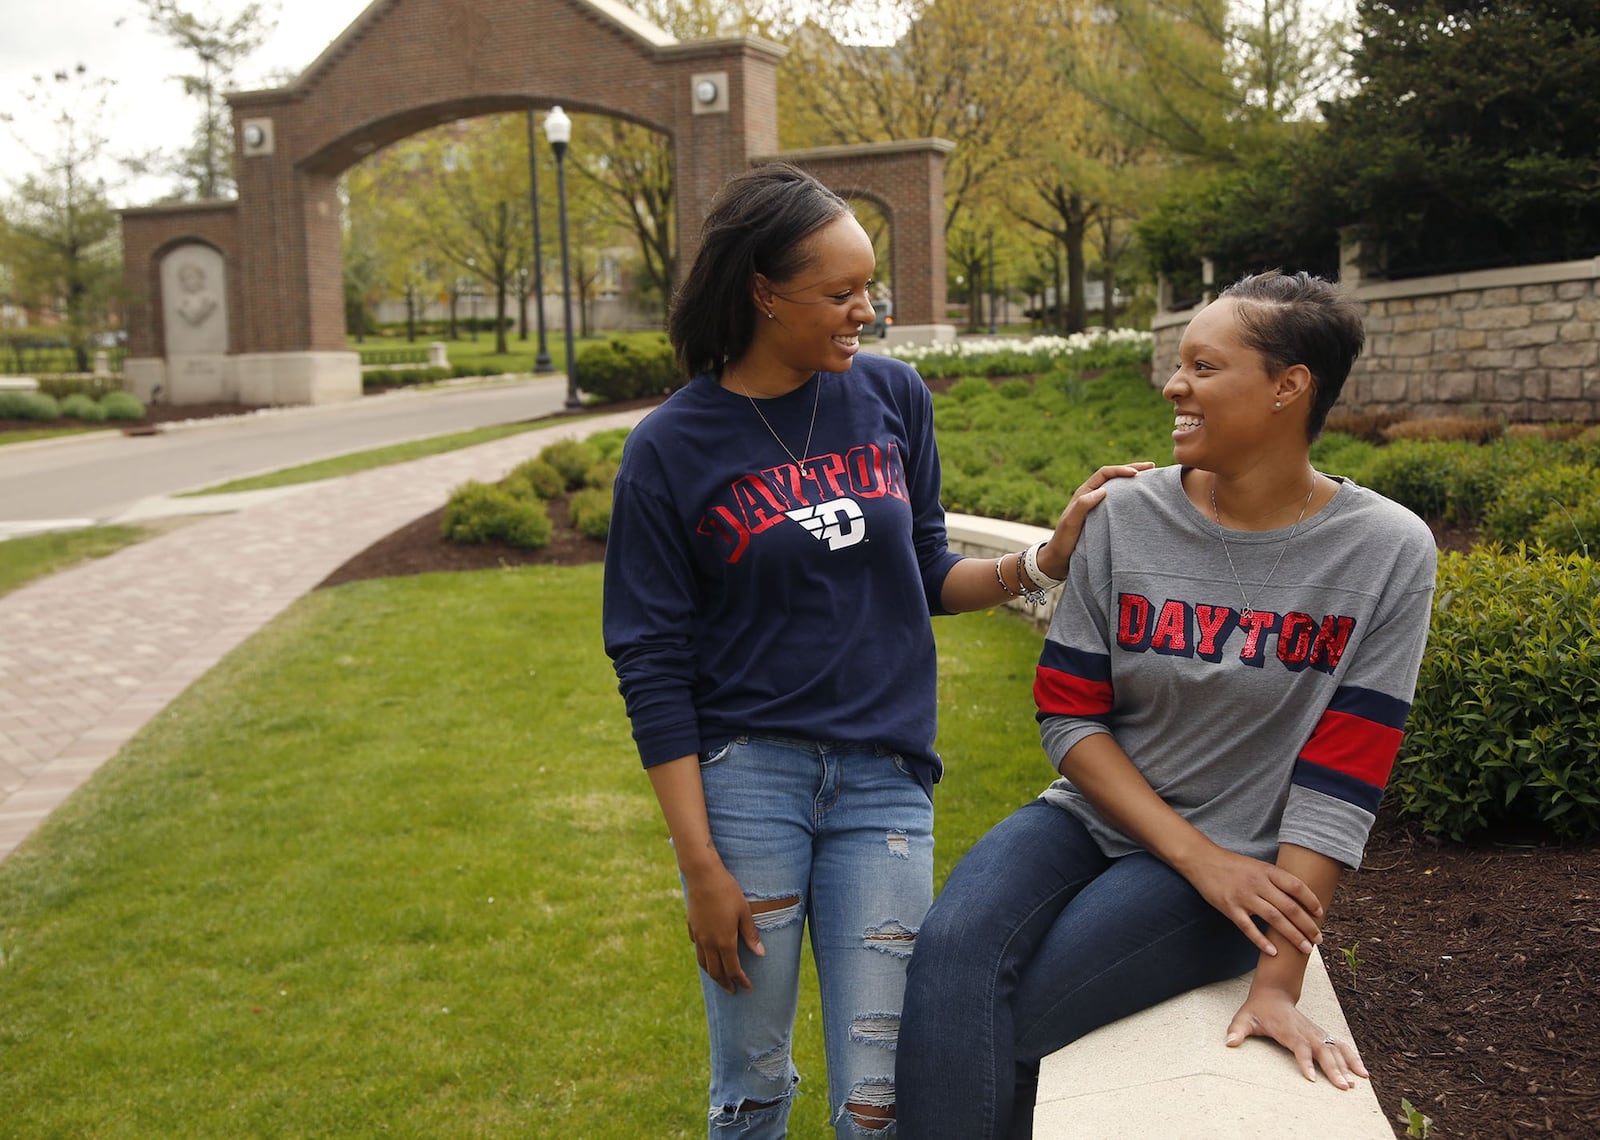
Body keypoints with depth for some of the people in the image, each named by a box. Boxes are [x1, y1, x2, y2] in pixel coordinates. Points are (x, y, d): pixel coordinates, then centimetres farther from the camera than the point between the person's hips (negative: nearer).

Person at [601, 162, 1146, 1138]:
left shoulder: (894, 397, 4)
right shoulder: (670, 449, -5)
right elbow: (653, 666, -4)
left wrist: (1043, 561, -6)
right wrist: (700, 864, -8)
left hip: (885, 783, 2)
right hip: (744, 775, -2)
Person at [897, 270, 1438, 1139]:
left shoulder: (1386, 552, -8)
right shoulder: (1126, 515, -1)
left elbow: (1340, 782, -11)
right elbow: (1067, 713, -1)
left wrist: (1278, 984, -16)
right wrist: (1198, 856, -12)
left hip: (1240, 861, -3)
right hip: (1092, 814, 3)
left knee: (989, 1030, -22)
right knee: (951, 949, -28)